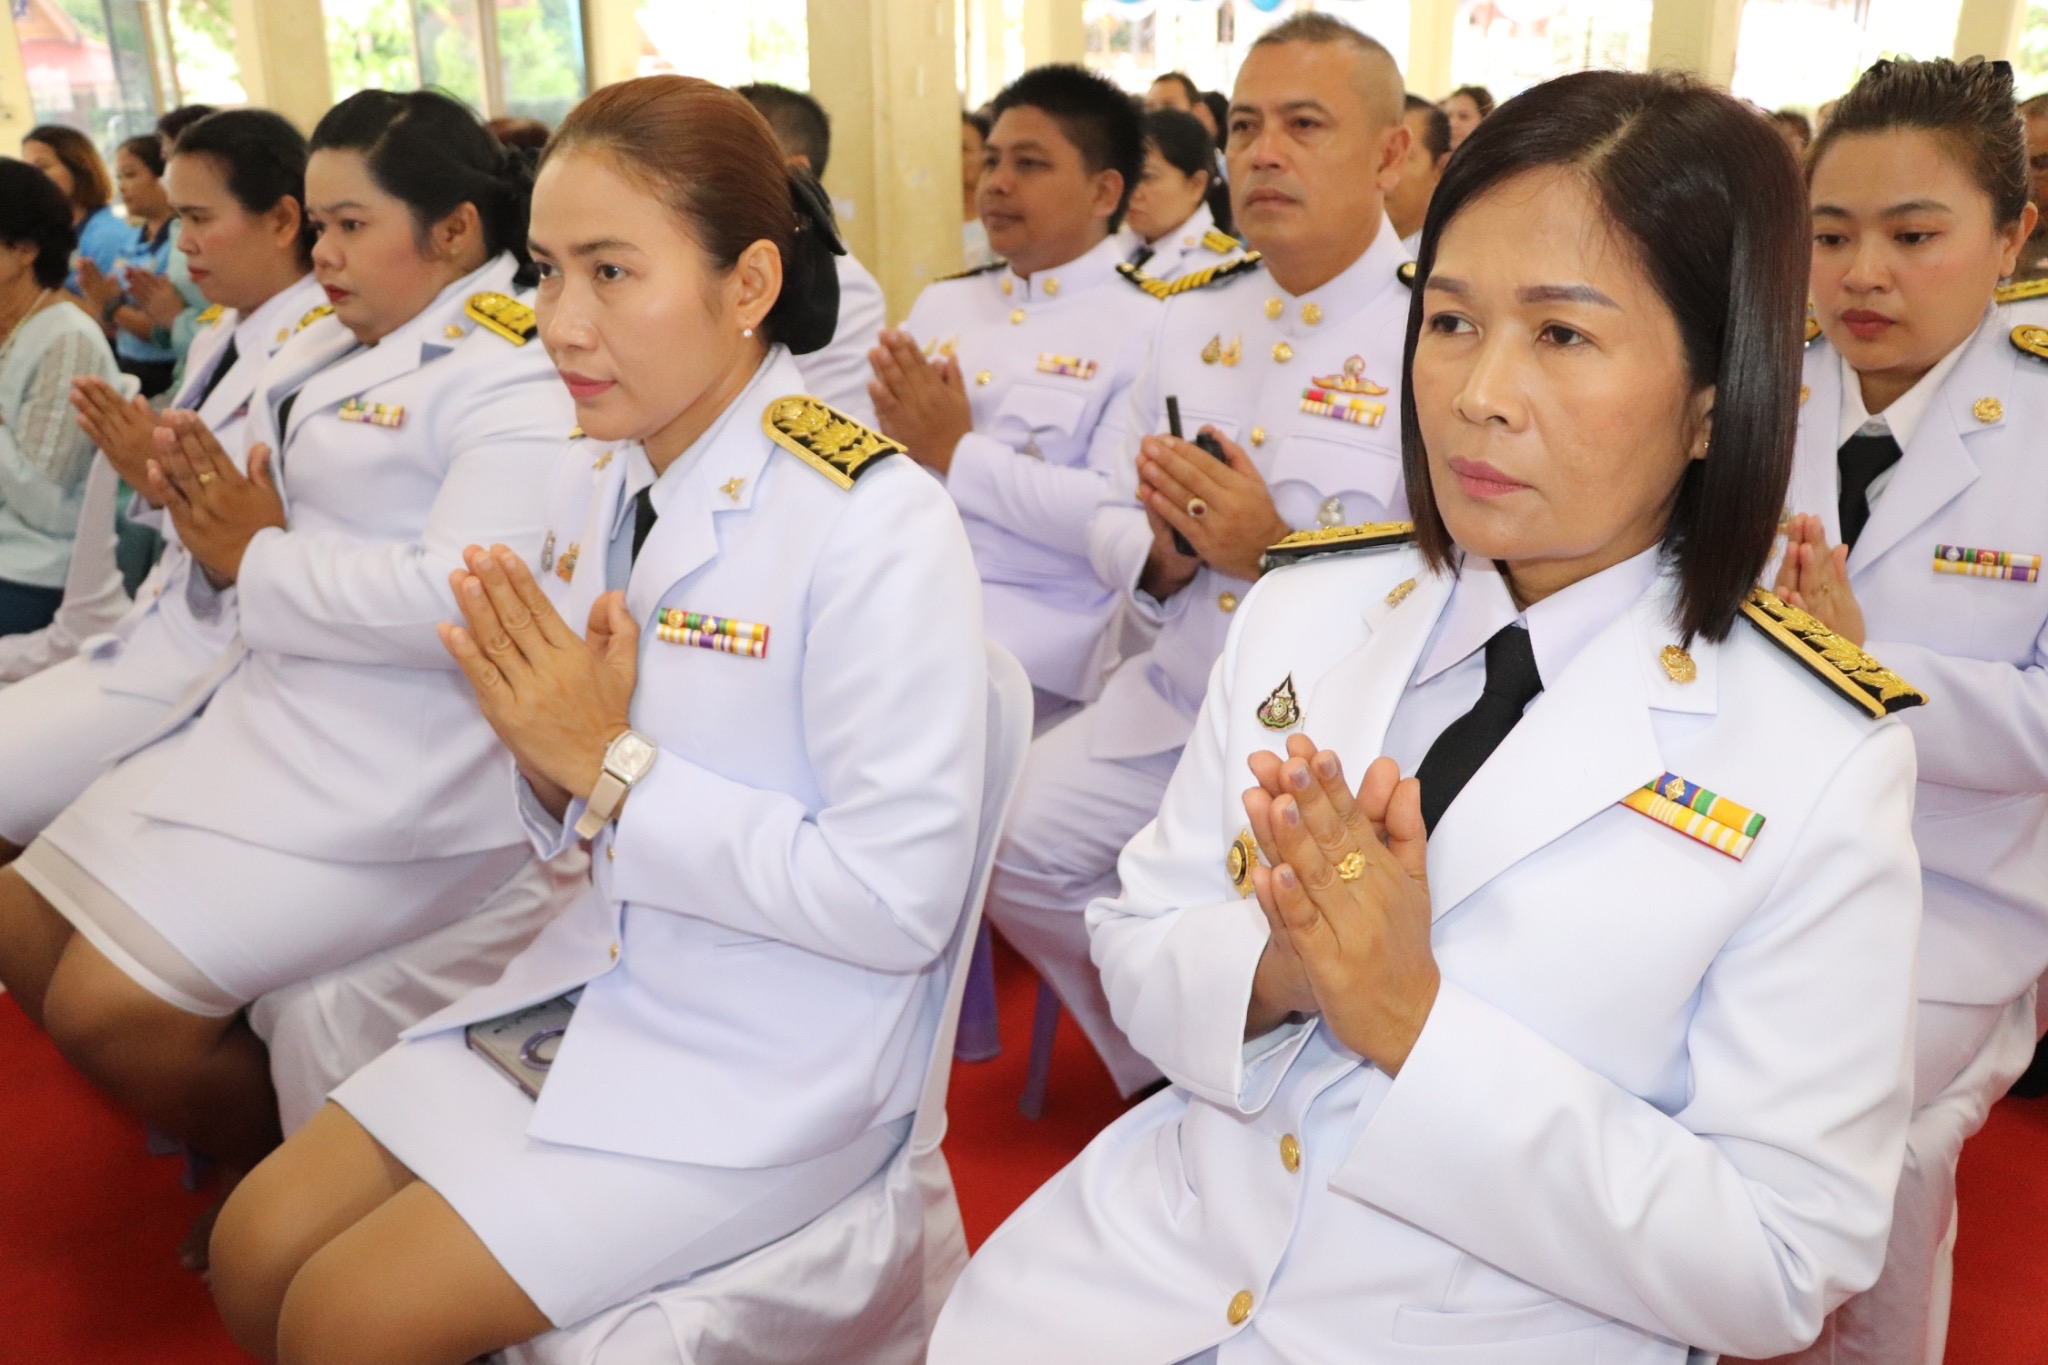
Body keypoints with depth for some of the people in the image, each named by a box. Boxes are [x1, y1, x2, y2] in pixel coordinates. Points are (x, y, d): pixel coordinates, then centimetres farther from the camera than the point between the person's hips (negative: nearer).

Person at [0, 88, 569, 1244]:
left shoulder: (519, 373, -14)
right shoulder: (346, 356, 14)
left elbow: (460, 599, -26)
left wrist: (258, 562, -13)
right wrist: (214, 513, -3)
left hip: (399, 771, -10)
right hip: (270, 707, 10)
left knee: (111, 1007, -14)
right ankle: (246, 1163, 24)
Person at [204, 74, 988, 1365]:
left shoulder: (874, 521, -22)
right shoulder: (593, 481, 2)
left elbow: (900, 899, -24)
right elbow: (576, 826, 12)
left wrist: (615, 767, -20)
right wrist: (549, 763, -12)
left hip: (773, 1065, -7)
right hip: (598, 981, 7)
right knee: (254, 1255, 6)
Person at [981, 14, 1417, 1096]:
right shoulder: (1193, 321, 10)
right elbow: (1112, 521, 12)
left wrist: (1276, 553, -24)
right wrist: (1160, 556, -10)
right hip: (1173, 699, 7)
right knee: (1012, 840, -2)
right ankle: (1161, 1072, 22)